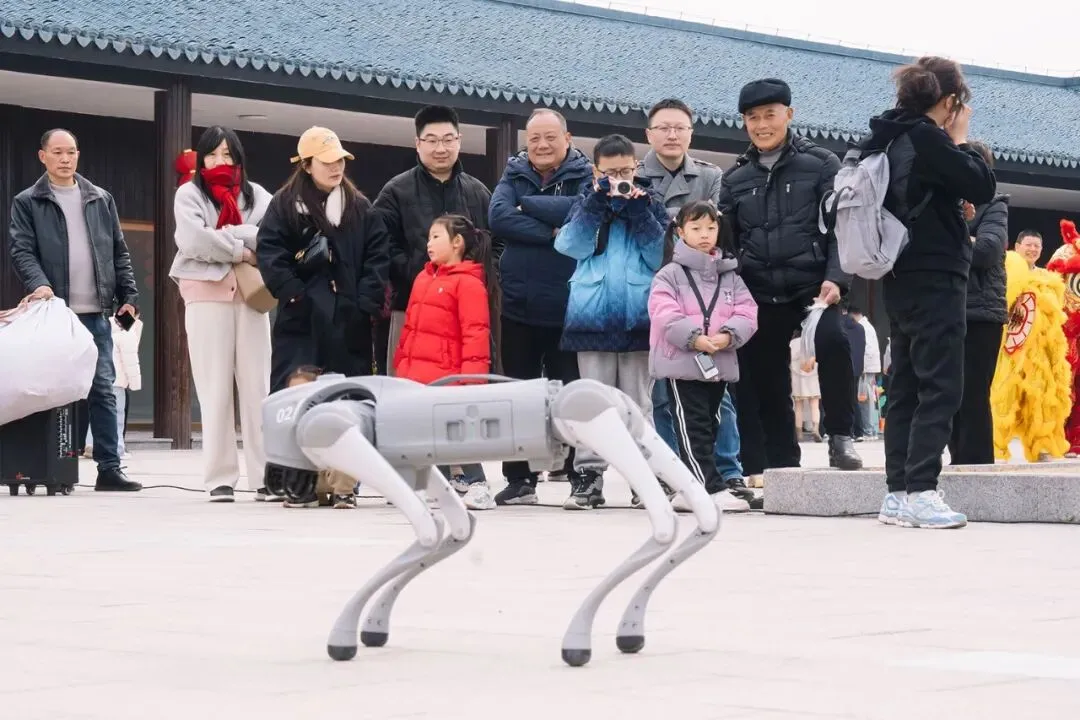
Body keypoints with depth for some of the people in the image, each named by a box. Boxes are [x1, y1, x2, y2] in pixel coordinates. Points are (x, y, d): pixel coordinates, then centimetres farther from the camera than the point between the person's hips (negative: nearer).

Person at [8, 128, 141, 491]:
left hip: (96, 313, 3)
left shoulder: (101, 200, 15)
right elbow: (21, 251, -4)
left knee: (103, 390, 0)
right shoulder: (27, 203, 5)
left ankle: (109, 468, 1)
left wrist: (128, 296, 6)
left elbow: (119, 253, 16)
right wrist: (38, 284, -22)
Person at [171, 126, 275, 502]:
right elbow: (193, 240, -12)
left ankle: (266, 477, 0)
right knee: (216, 388, -2)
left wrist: (223, 236, -9)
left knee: (258, 386, 0)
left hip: (250, 295, 2)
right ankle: (220, 479, 0)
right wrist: (241, 250, -7)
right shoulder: (189, 194, 6)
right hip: (206, 296, -2)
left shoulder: (255, 194, 13)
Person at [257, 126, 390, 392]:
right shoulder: (284, 205, 4)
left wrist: (367, 302, -5)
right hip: (301, 319, -3)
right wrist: (296, 296, -13)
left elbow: (378, 256, 6)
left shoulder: (361, 207, 13)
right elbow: (270, 255, -5)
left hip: (350, 319, 3)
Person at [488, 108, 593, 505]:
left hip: (569, 307, -3)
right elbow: (498, 218, -11)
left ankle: (582, 476, 11)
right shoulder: (514, 175, 8)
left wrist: (527, 205, -13)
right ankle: (519, 479, 16)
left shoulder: (585, 176, 0)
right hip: (518, 305, 3)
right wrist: (551, 233, -18)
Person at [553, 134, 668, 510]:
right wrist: (597, 203, -11)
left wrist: (639, 211, -11)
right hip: (593, 314, 1)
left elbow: (660, 256, -2)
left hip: (639, 316, -1)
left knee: (638, 403, 3)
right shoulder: (588, 202, 11)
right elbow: (571, 246, -4)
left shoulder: (650, 203, 9)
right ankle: (588, 477, 0)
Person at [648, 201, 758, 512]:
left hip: (720, 364, 6)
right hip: (681, 362, -6)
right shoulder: (670, 274, -2)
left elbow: (746, 312, 4)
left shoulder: (729, 275, 11)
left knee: (709, 427, 10)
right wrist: (694, 337, -23)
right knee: (693, 428, -7)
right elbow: (664, 314, -14)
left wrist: (729, 335, -15)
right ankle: (714, 489, -9)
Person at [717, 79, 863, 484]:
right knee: (766, 382, 5)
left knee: (832, 341, -31)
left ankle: (840, 438, -16)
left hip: (812, 285, -4)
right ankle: (780, 465, 17)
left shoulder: (820, 165, 3)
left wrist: (836, 278, -15)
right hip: (759, 294, 4)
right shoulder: (735, 179, 12)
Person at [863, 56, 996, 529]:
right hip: (934, 280, -9)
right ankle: (919, 493, -14)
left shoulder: (891, 140, 13)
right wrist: (961, 139, 0)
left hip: (902, 279, 9)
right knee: (941, 389, -8)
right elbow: (984, 188, -12)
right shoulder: (927, 139, -14)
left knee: (906, 388, 9)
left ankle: (897, 494, 9)